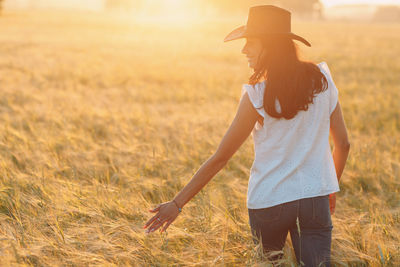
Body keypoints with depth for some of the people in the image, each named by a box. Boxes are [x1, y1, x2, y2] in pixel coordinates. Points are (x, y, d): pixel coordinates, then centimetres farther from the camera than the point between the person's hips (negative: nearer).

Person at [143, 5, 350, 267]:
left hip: (269, 202, -2)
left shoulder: (258, 95, -12)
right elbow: (343, 143, 8)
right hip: (315, 197, 2)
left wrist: (177, 203, -4)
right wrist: (330, 189, 24)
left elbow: (220, 158, -10)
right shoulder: (322, 79, 0)